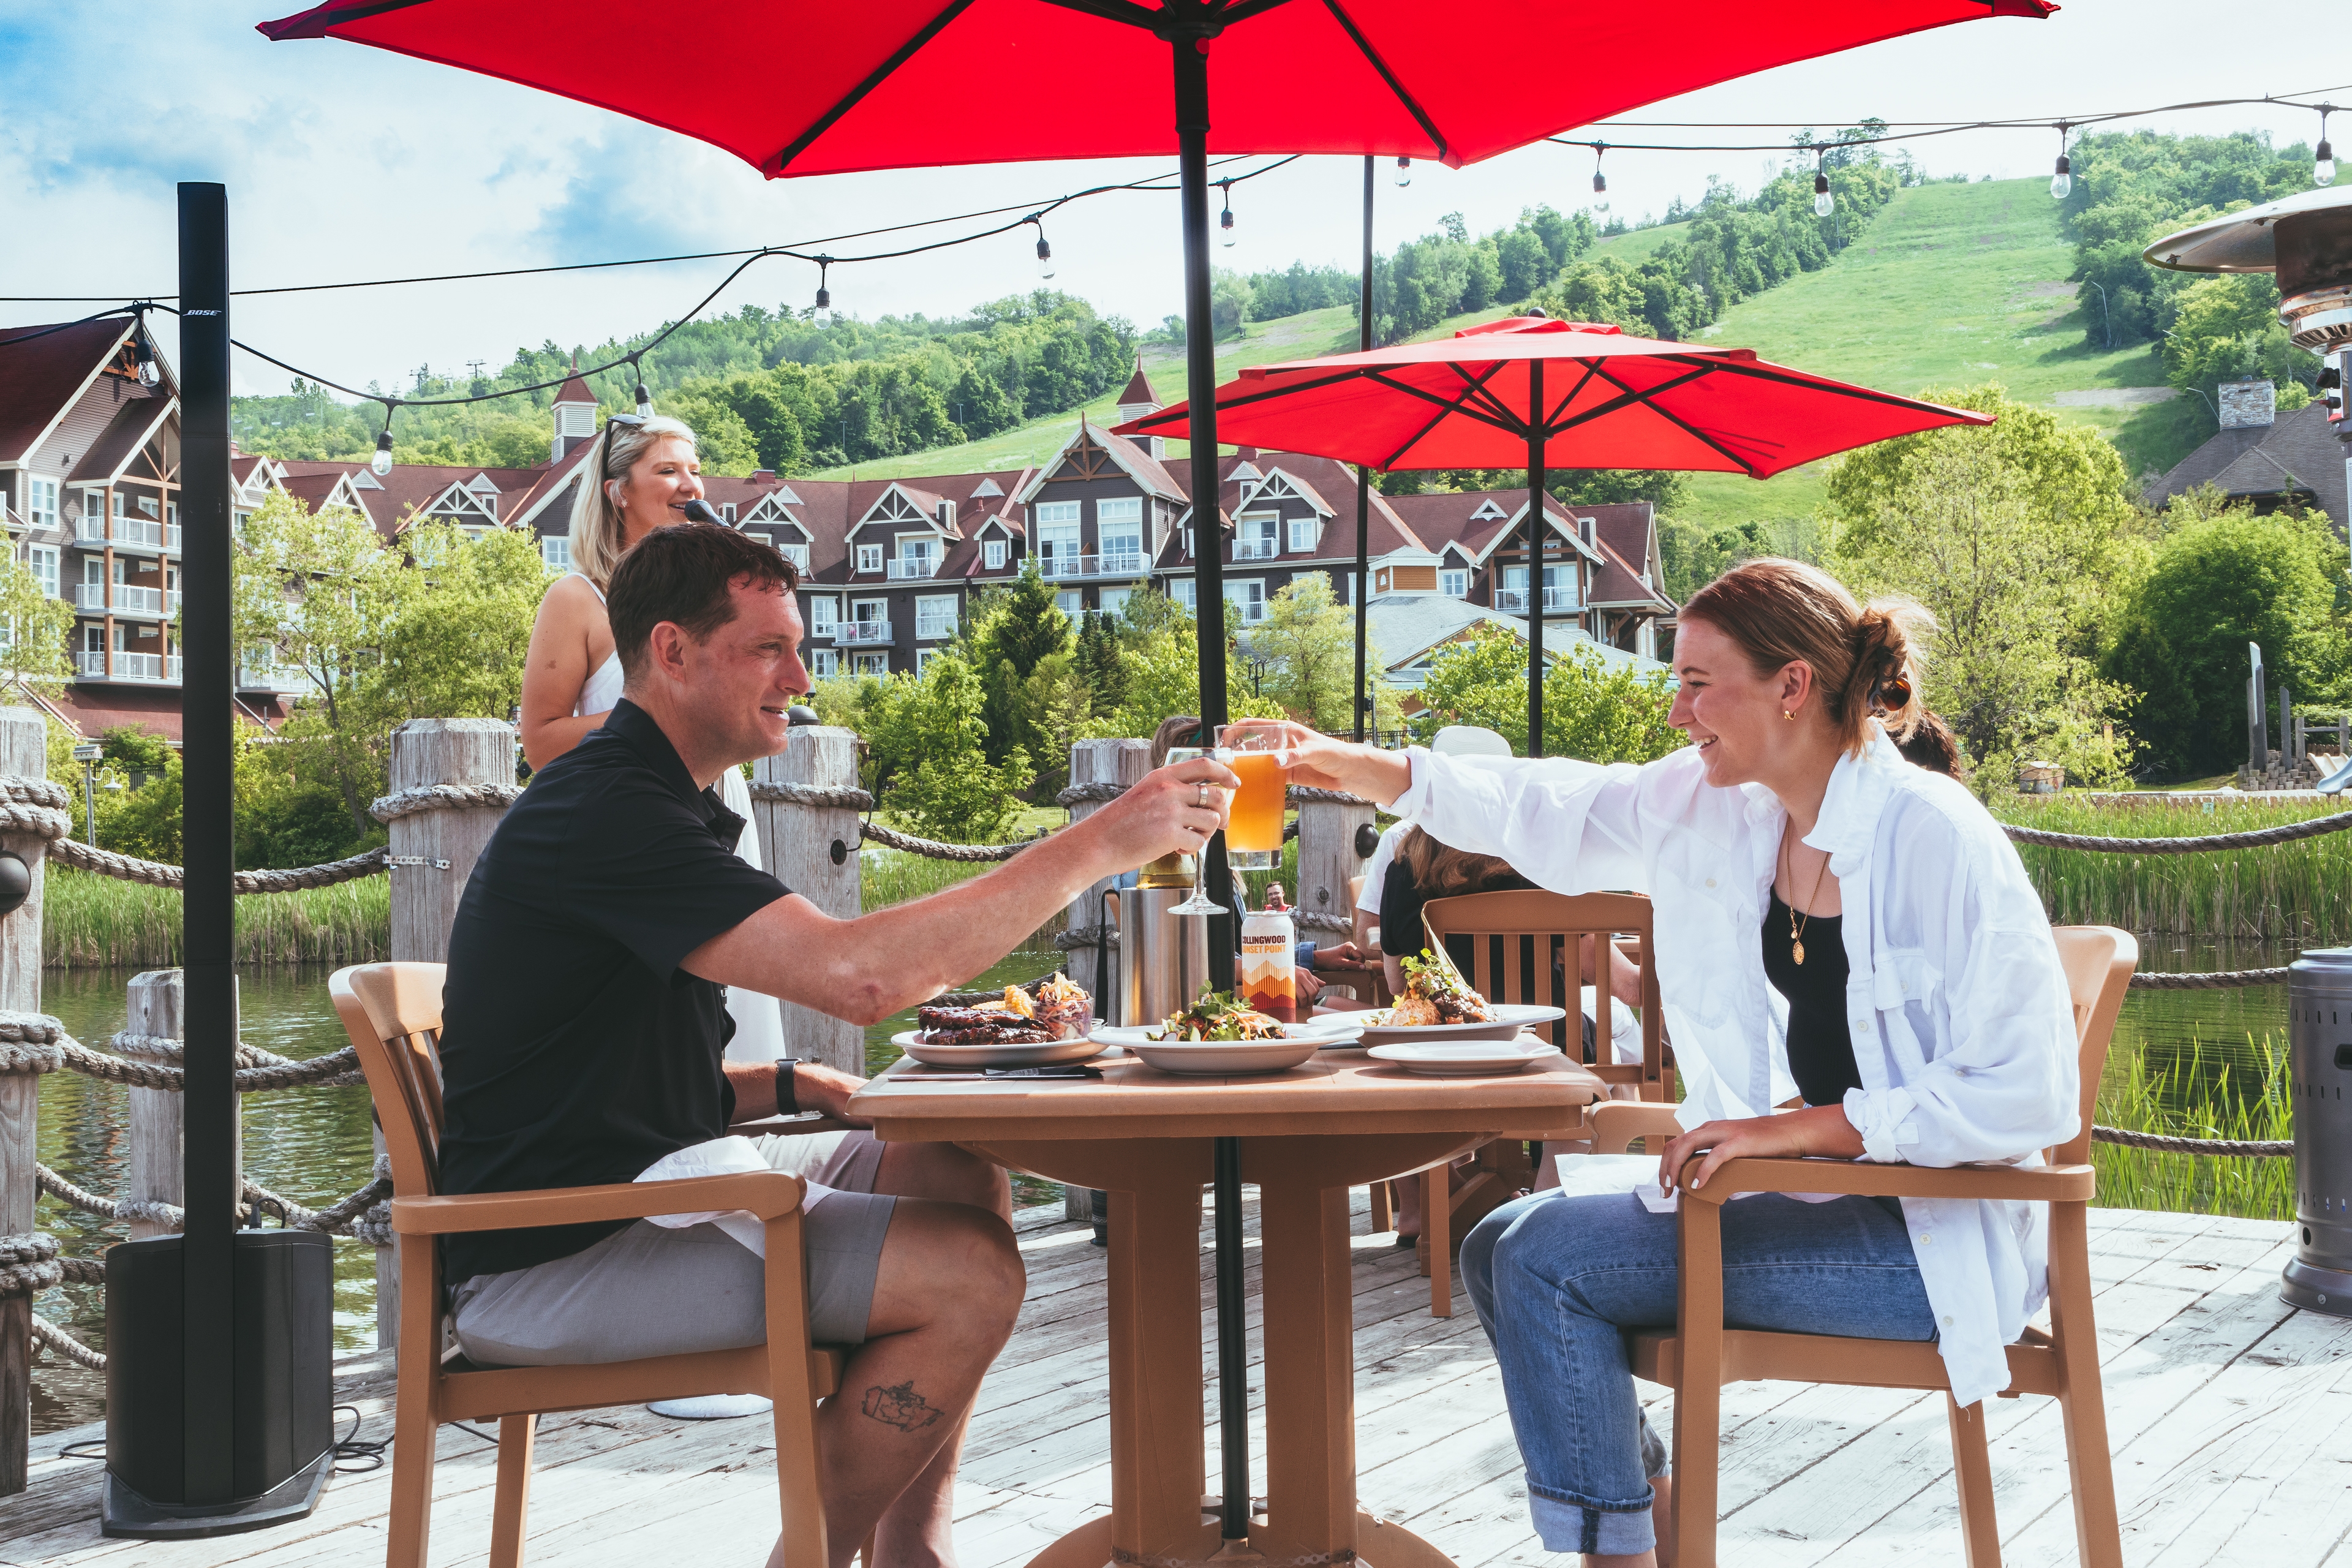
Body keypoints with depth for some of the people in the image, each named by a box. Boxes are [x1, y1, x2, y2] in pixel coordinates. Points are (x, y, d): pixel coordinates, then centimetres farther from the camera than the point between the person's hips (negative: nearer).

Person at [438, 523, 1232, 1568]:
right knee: (967, 1271, -19)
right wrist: (1100, 843, -25)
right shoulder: (603, 812, -18)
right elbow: (858, 974, -30)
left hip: (633, 1200, 10)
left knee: (959, 1184, 10)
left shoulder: (649, 805, 17)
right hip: (550, 1263, -10)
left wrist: (782, 1086, 5)